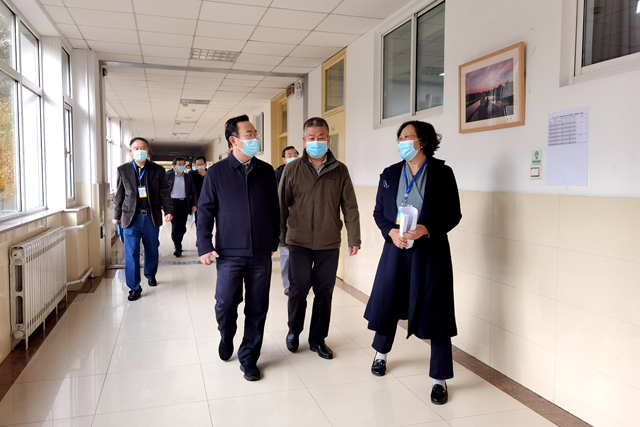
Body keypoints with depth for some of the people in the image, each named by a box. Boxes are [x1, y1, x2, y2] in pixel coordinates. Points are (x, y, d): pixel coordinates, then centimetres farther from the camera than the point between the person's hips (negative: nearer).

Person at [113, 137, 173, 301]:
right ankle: (134, 288, 5)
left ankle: (151, 275, 40)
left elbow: (164, 192, 1)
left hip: (151, 217, 1)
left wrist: (168, 210, -10)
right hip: (131, 217, -1)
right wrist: (116, 215, 8)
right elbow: (119, 195, 7)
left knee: (152, 250, 15)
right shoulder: (123, 170, 2)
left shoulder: (158, 170, 1)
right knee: (131, 254, -3)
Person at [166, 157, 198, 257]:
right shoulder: (168, 175, -1)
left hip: (185, 203, 3)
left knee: (182, 227, 8)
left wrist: (194, 205, -1)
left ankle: (177, 244, 28)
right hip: (173, 203, -3)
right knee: (175, 226, -5)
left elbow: (193, 192, 9)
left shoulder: (189, 177, 8)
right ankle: (178, 248, 2)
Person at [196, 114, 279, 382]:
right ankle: (226, 337, 37)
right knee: (225, 306, 4)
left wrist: (274, 241, 12)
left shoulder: (266, 171, 4)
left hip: (261, 253, 2)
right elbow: (205, 211, 0)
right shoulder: (217, 172, -2)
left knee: (257, 309, 7)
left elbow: (274, 209, 10)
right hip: (229, 253, -2)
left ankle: (249, 358, 24)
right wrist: (204, 246, -6)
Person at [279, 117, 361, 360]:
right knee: (298, 290, 6)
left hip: (329, 244, 1)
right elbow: (281, 205, 2)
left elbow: (350, 207, 1)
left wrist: (354, 238, -2)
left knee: (324, 292, 9)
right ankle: (294, 331, 31)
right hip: (299, 242, -1)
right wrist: (280, 237, 2)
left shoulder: (340, 170, 1)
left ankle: (318, 338, 25)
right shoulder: (293, 169, -2)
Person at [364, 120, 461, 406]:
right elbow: (379, 212, 7)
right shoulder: (389, 174, 4)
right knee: (388, 303, 14)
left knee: (435, 312, 1)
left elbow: (453, 215, -5)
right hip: (395, 248, 3)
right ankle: (381, 353, 43)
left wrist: (426, 229, -20)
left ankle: (440, 379, 16)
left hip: (431, 251, -3)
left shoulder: (442, 173, -5)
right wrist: (391, 232, -12)